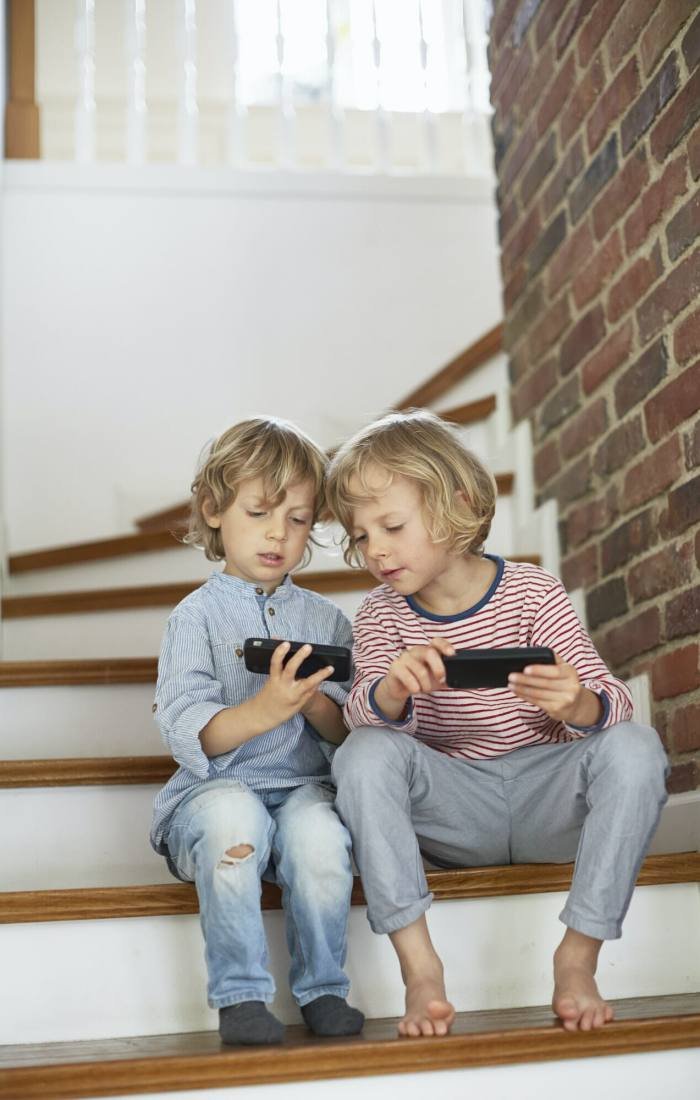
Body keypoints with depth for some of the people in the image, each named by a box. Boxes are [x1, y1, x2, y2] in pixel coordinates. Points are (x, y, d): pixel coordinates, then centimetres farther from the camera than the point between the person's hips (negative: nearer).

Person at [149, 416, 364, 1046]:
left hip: (306, 785, 2)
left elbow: (352, 732, 9)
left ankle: (324, 988, -10)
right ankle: (240, 995, -20)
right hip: (215, 788, -2)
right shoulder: (197, 616, 3)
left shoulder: (325, 619, 12)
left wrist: (314, 701, -13)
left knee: (318, 828, -32)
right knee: (233, 818, -36)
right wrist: (262, 710, -25)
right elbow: (186, 733, -9)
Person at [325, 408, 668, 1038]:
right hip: (452, 811, 1)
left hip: (546, 799, 0)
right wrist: (394, 689, -41)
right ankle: (418, 960, -25)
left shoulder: (532, 592, -6)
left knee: (634, 746, -27)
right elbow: (366, 714, -16)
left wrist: (577, 704, -39)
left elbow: (609, 699, -13)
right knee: (365, 753, -26)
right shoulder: (381, 615, 0)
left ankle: (578, 956, -20)